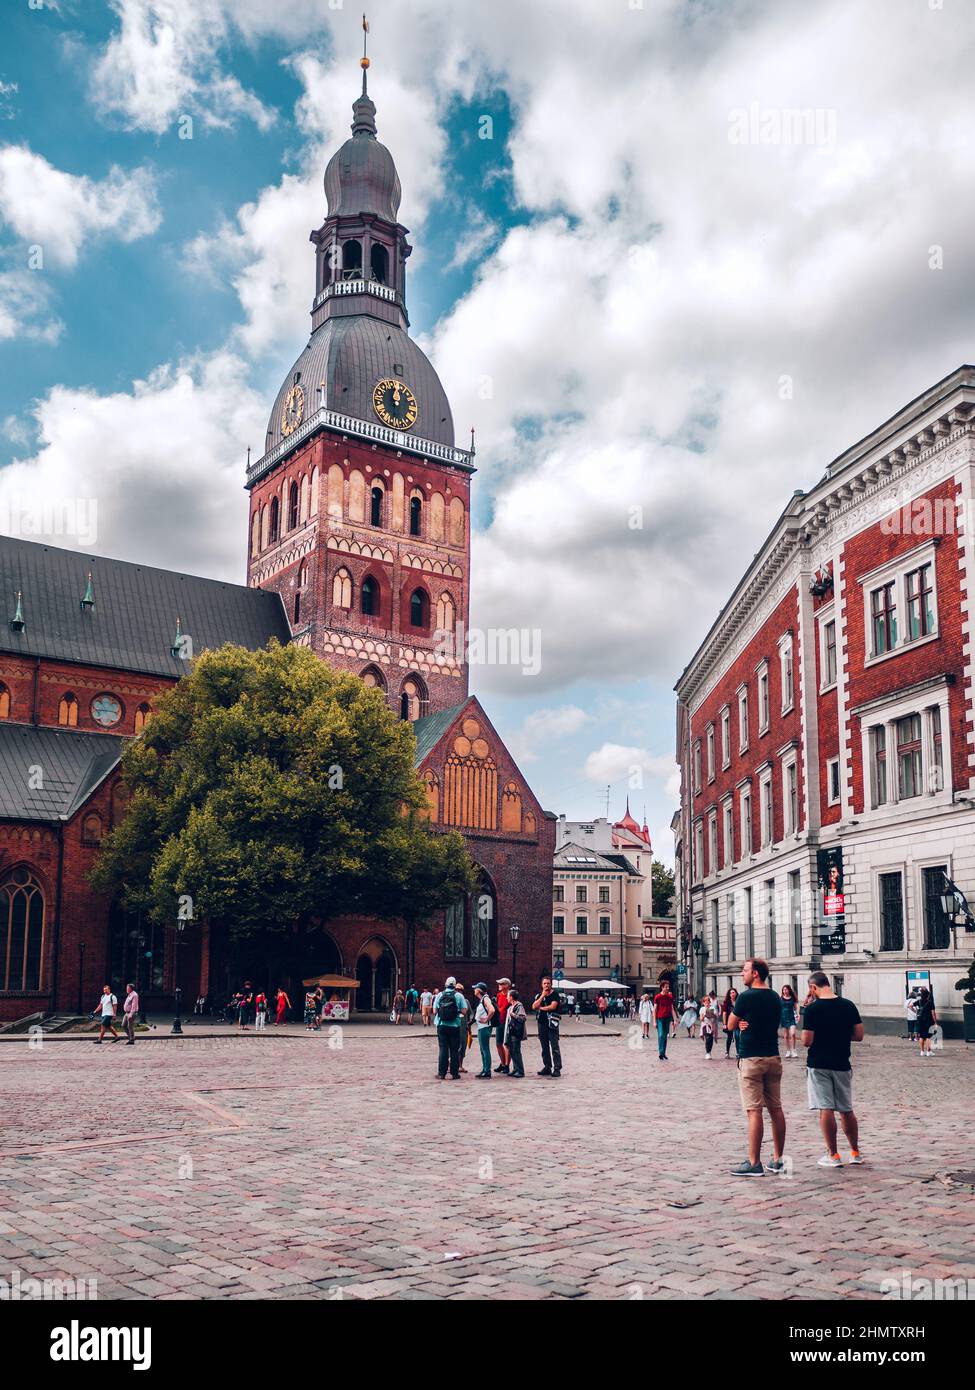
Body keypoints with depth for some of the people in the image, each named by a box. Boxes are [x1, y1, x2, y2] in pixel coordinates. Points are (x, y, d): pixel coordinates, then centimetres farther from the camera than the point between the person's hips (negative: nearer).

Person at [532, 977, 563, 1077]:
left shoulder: (555, 994, -2)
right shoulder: (539, 995, 13)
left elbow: (553, 1006, -15)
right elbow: (534, 1007, 0)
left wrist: (541, 1008, -1)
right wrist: (542, 996, -6)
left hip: (552, 1023, -6)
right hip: (542, 1023, 6)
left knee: (554, 1047, -6)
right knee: (544, 1047, 10)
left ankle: (557, 1068, -6)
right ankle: (547, 1067, 17)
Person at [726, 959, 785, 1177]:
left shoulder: (746, 997, -12)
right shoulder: (775, 998, 10)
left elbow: (731, 1024, -3)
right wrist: (748, 1024, 0)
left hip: (751, 1059, -7)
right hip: (773, 1057, 7)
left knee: (754, 1110, -6)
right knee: (776, 1109, 10)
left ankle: (754, 1163, -6)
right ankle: (777, 1160, 15)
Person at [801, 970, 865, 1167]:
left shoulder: (812, 1009, -13)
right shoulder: (849, 1005, 0)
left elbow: (806, 1041, -14)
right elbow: (859, 1035, 3)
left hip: (819, 1065, -4)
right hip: (842, 1065, 4)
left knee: (825, 1109, 0)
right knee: (846, 1109, 16)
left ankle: (833, 1156, 2)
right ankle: (855, 1153, 24)